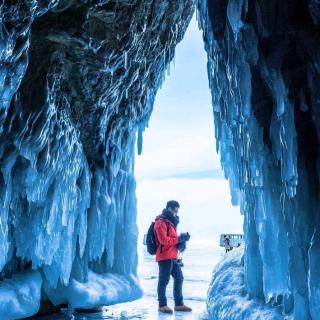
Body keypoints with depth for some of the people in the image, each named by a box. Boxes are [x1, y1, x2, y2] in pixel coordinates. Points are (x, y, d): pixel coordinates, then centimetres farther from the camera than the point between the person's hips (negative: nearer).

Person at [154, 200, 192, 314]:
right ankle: (162, 305, 8)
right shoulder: (161, 222, -12)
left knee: (179, 278, 13)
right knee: (164, 280, -3)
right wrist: (178, 239, -16)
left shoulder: (170, 222, 21)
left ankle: (179, 304, 22)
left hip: (172, 257, 10)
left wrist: (182, 238, 6)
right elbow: (163, 239, -21)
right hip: (165, 256, -10)